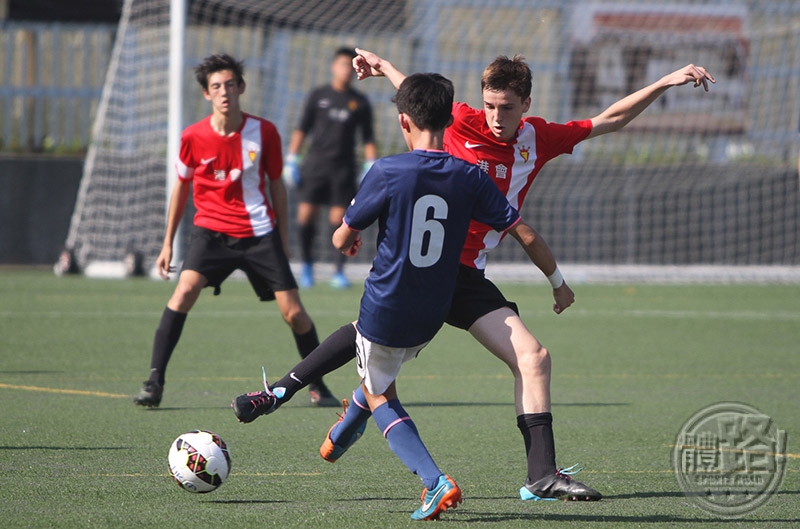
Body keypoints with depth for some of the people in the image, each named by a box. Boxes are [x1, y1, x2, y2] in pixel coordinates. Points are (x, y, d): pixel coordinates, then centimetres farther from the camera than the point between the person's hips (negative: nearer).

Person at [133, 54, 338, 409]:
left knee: (293, 313, -4)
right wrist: (168, 243, 11)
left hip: (260, 232, 1)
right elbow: (182, 186, 10)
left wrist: (283, 240, 12)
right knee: (185, 291, -24)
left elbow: (276, 184, 8)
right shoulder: (194, 137, -5)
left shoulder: (264, 132, -5)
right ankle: (153, 383, -21)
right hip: (211, 230, 0)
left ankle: (318, 386, 17)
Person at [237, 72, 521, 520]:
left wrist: (348, 240, 18)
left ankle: (436, 481, -2)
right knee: (383, 375, 34)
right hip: (432, 318, 4)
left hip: (385, 313, -4)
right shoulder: (469, 177, -8)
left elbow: (342, 239, -7)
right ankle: (341, 436, 56)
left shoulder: (388, 172, -16)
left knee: (379, 395, 17)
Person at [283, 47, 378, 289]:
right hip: (315, 164, 0)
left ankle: (339, 272, 3)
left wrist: (370, 167, 0)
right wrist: (291, 159, 2)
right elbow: (301, 129, 9)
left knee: (339, 219, -4)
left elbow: (368, 138, 10)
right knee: (306, 215, -6)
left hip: (343, 168, 0)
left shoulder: (360, 102, 7)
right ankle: (307, 265, 10)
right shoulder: (318, 96, 7)